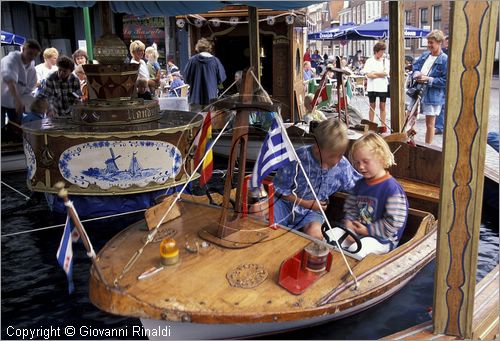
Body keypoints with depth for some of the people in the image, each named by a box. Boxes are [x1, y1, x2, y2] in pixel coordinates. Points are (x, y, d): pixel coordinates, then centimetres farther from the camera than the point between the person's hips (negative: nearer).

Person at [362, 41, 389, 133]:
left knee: (382, 107, 4)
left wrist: (374, 73, -7)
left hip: (383, 87, 1)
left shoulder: (386, 61, 6)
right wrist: (381, 74, -6)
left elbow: (386, 73, -7)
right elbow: (368, 75, -8)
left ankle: (383, 125, 8)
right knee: (372, 106, 6)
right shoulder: (369, 61, 3)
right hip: (372, 87, 0)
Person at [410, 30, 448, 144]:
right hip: (417, 91, 6)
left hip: (432, 95, -6)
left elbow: (446, 81, -15)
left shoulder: (445, 60, -12)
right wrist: (416, 74, -5)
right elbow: (415, 66, 18)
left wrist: (429, 80, -20)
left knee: (430, 124, 6)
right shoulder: (424, 55, 8)